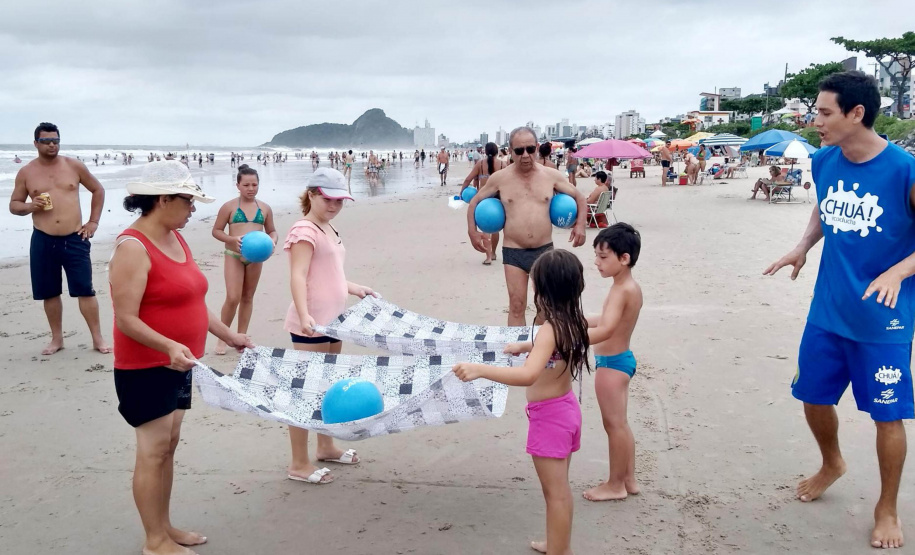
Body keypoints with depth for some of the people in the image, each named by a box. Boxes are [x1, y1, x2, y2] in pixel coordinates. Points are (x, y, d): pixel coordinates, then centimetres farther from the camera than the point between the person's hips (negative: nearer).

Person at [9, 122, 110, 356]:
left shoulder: (74, 166, 2)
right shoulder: (26, 172, 3)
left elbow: (98, 190, 13)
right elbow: (14, 205, 10)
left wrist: (93, 222, 6)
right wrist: (30, 207, -13)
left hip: (75, 238, -1)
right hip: (43, 241, 1)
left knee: (85, 290, -2)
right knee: (49, 292, 9)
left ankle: (98, 338, 6)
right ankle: (57, 338, 23)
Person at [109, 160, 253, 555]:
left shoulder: (175, 238, 8)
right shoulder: (133, 248, -19)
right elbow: (126, 320, -22)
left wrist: (229, 336, 17)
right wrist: (169, 347, -36)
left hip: (176, 365, 9)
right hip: (146, 368, -9)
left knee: (169, 446, 16)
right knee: (153, 451, 0)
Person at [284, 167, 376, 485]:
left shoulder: (330, 230, 15)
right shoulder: (304, 231, -13)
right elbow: (298, 277, -25)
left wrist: (355, 289, 32)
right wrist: (304, 315, -37)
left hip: (332, 321, 10)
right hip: (310, 324, -10)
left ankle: (325, 447, 34)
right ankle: (299, 464, 5)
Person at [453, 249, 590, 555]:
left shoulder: (550, 328, -27)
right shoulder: (572, 322, 0)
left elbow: (529, 375, -41)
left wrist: (479, 369, -46)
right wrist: (525, 346, 28)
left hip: (549, 416, -9)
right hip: (565, 407, 9)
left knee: (554, 492, 4)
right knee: (560, 488, 22)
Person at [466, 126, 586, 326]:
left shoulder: (551, 175, 0)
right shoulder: (500, 178, -2)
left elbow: (579, 197, 12)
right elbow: (475, 201, 11)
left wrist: (580, 224, -3)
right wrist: (472, 231, 0)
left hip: (544, 250, 1)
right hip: (513, 252, -1)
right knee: (516, 306, 0)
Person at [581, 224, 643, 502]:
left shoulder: (621, 291, -25)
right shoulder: (631, 287, 5)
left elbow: (604, 331, -37)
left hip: (611, 364, -10)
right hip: (619, 359, 10)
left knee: (614, 424, 4)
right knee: (619, 423, 19)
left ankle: (615, 485, 18)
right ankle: (628, 479, 30)